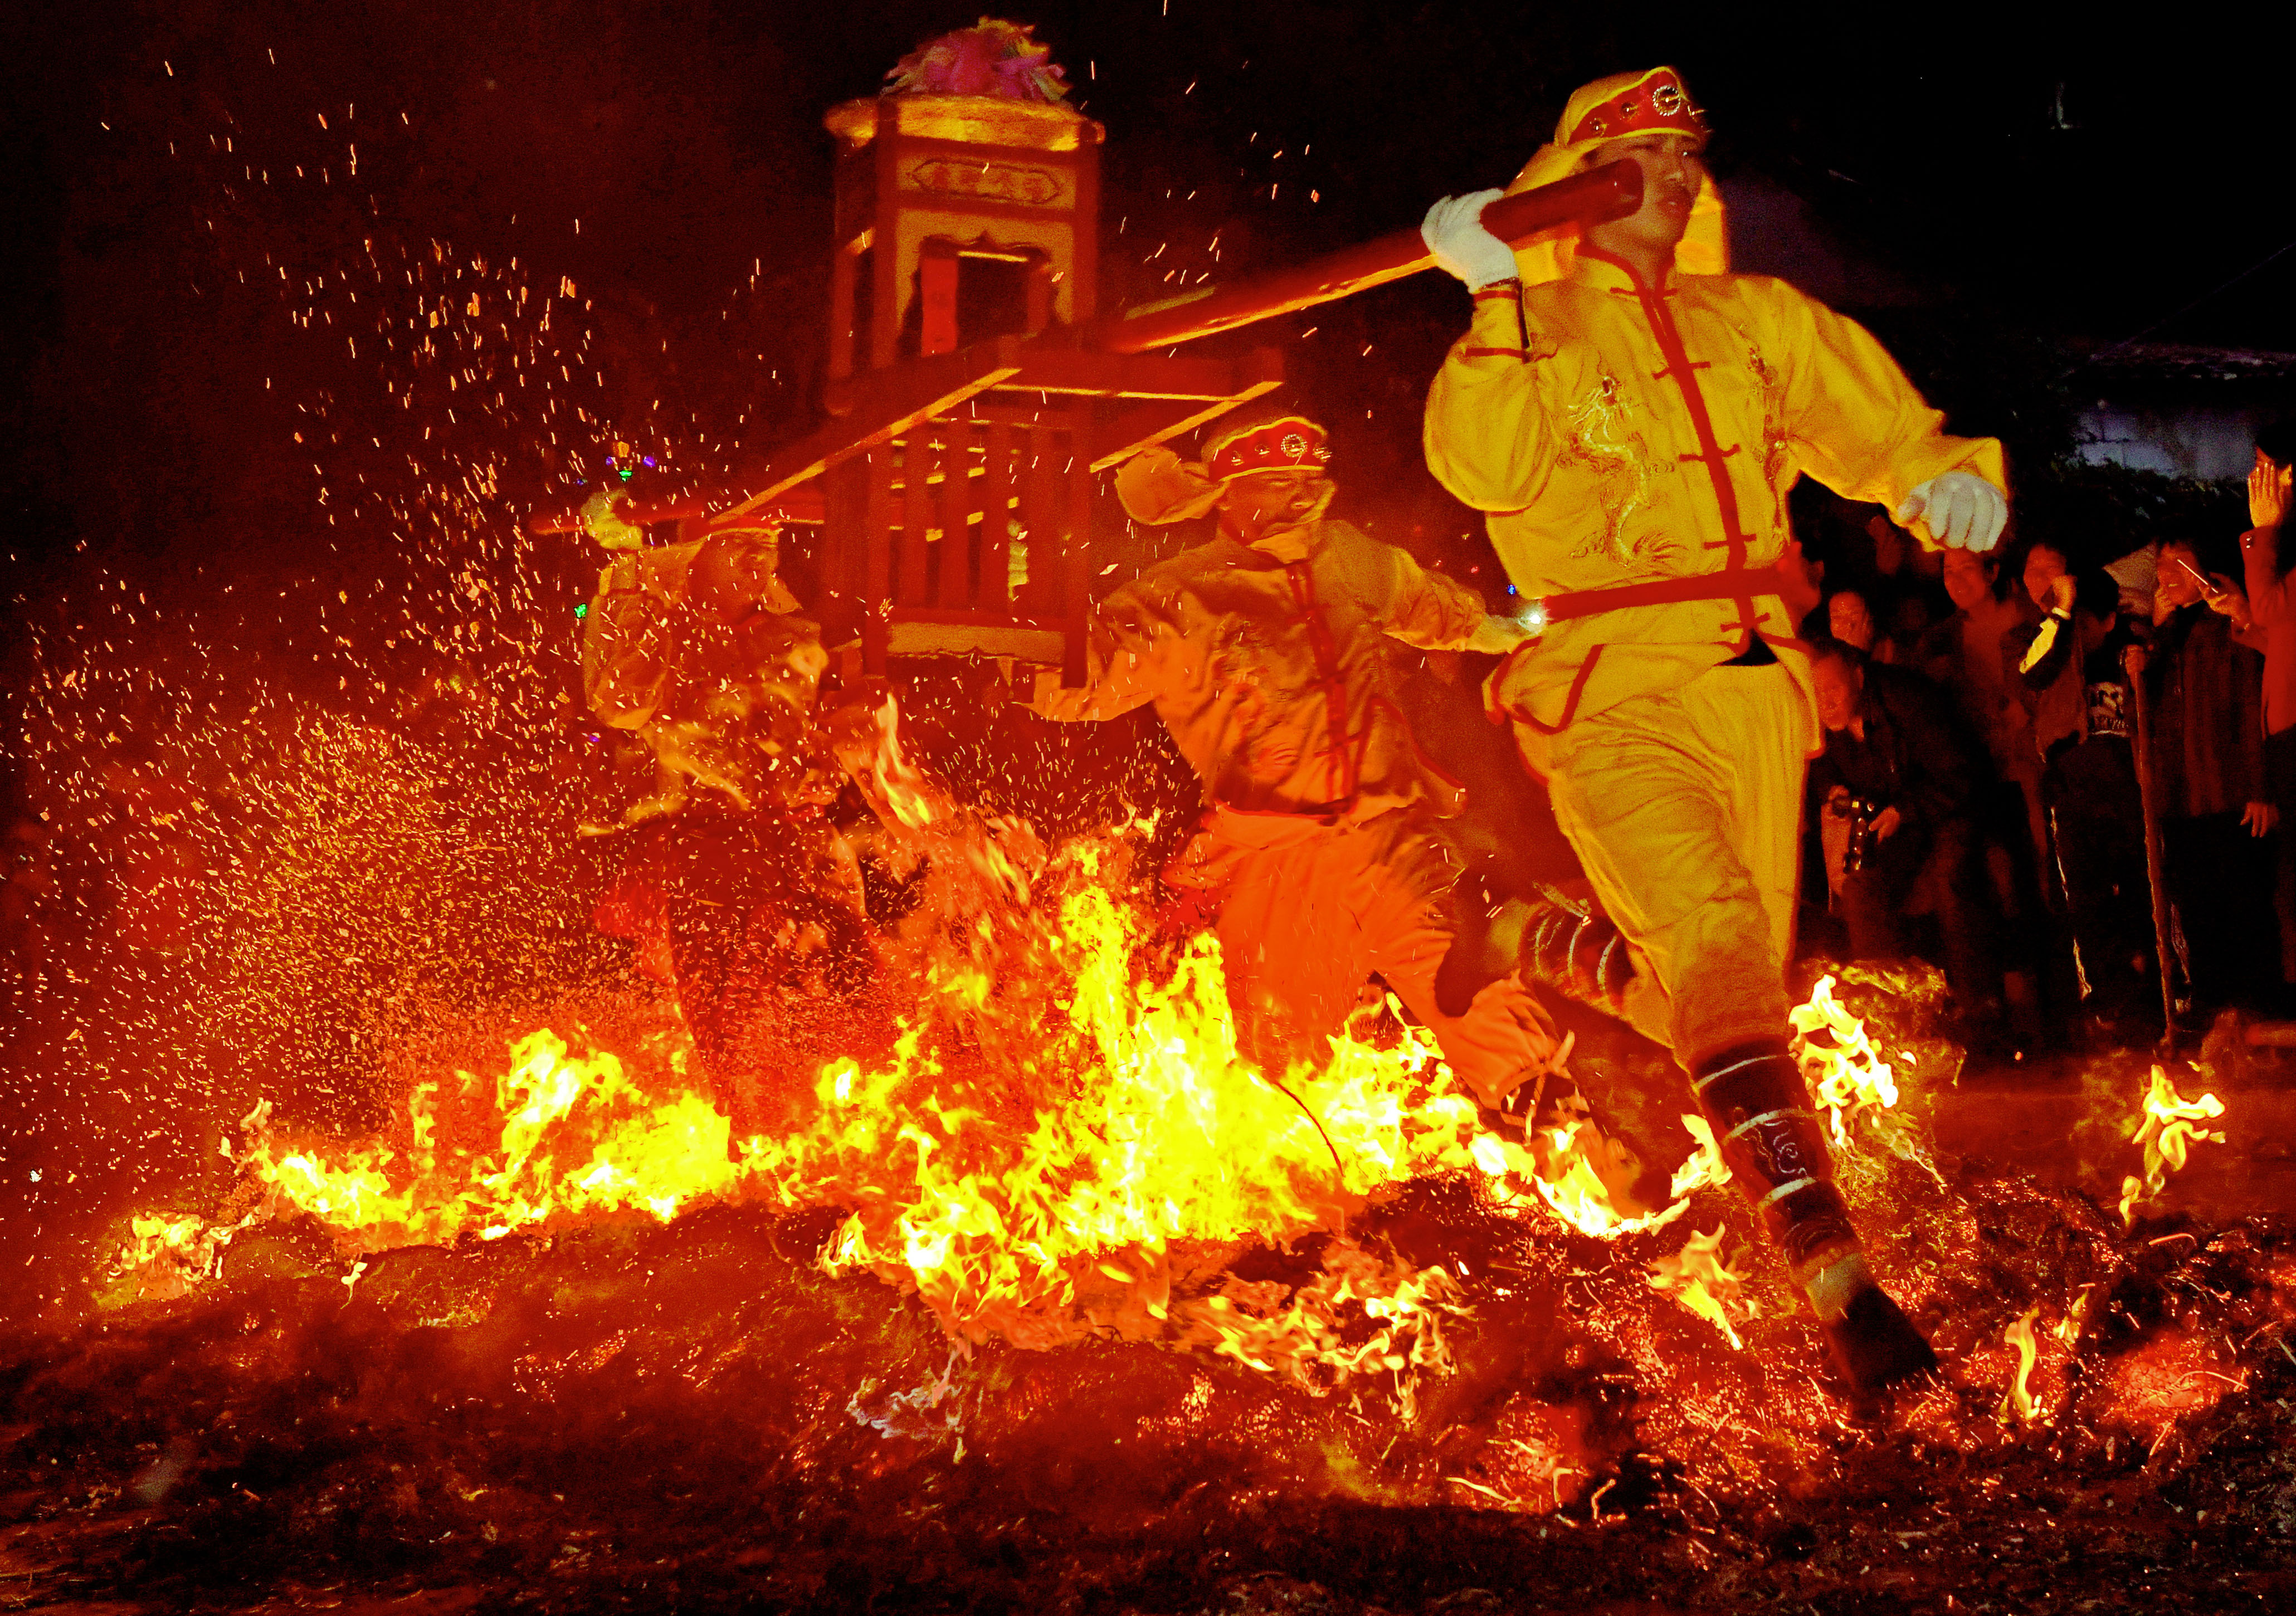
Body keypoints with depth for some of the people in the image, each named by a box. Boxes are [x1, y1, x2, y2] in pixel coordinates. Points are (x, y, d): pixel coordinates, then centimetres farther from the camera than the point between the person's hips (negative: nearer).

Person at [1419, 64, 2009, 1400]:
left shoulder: (1759, 322, 16)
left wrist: (1952, 474, -4)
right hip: (1611, 696, -5)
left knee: (1746, 973, 14)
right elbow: (1482, 468, -15)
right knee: (1715, 949, -21)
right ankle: (1838, 1276, -26)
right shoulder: (1527, 333, 3)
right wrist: (1503, 301, -17)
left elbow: (1881, 428, 16)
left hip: (1753, 686, 6)